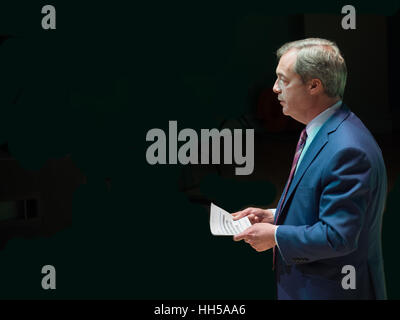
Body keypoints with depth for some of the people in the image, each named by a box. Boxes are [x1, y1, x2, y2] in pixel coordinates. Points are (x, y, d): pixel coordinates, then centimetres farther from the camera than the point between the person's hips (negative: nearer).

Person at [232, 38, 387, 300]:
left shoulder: (348, 150, -26)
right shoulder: (318, 132, 6)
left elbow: (338, 236, -27)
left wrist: (276, 236, -17)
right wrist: (274, 217, 5)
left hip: (331, 290, -9)